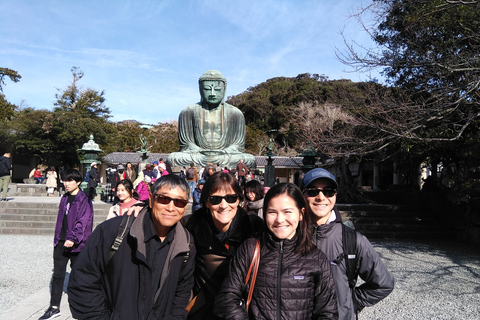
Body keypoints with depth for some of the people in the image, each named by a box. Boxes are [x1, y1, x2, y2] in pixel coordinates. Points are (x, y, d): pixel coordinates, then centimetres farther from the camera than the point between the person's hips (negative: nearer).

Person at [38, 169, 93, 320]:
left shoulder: (84, 200, -13)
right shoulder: (64, 198, 10)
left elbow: (82, 222, -20)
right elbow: (60, 219, 17)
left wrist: (73, 238, -29)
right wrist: (57, 238, 17)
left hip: (76, 244, -6)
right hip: (61, 243, 6)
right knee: (57, 275, 9)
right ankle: (54, 307, 19)